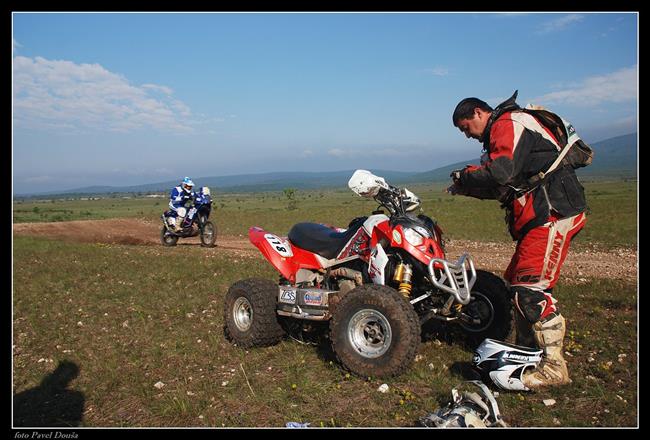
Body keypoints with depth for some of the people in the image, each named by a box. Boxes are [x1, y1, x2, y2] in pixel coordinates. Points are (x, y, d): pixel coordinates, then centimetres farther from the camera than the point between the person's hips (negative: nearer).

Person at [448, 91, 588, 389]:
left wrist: (465, 178, -6)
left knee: (530, 288, -14)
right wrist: (467, 185, 8)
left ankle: (554, 366, -7)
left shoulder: (508, 124, -8)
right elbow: (502, 186, 23)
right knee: (518, 283, 14)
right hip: (540, 217, 11)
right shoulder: (502, 132, 25)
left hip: (552, 213, -11)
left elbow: (500, 174, -23)